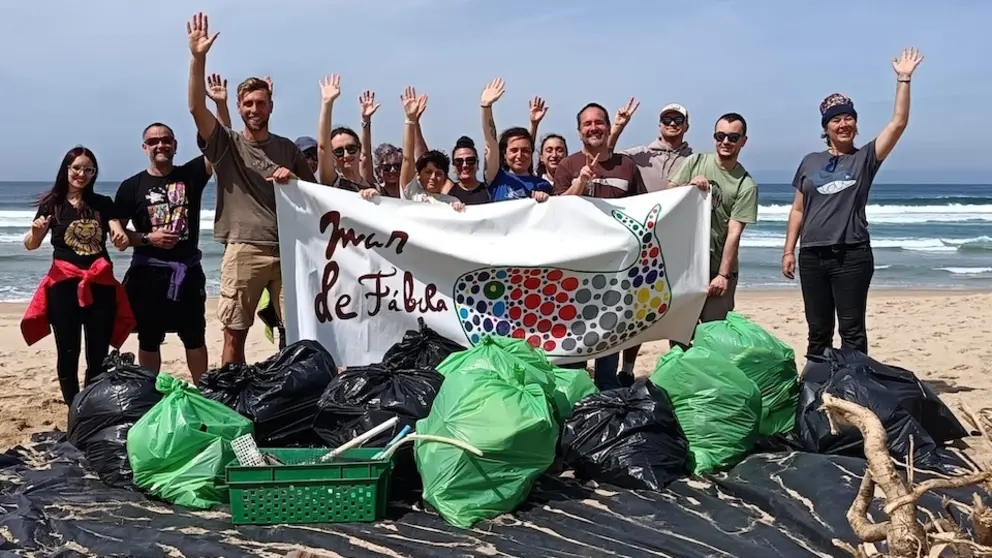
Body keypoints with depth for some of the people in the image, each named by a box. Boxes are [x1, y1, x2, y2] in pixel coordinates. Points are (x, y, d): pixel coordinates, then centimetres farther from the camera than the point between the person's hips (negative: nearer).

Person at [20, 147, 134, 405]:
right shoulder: (52, 204, 3)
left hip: (101, 284, 2)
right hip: (64, 285, -2)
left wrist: (122, 238, -21)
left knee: (99, 355, 4)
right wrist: (36, 232, -24)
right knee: (68, 354, -3)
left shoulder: (103, 204, 9)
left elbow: (119, 238, 4)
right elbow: (30, 244, -1)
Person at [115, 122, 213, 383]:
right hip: (148, 273, 0)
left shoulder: (190, 174, 1)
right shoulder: (131, 186, 0)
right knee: (149, 340, 10)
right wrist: (148, 238, -15)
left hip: (188, 270, 1)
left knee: (195, 338, 9)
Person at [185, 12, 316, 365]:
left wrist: (295, 180, -4)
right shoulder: (226, 144, 4)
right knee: (235, 334, 2)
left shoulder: (287, 149, 12)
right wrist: (198, 58, -21)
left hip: (289, 249, 2)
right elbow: (196, 108, -11)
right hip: (243, 250, -2)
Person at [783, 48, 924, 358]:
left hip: (852, 255, -3)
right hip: (812, 256, 3)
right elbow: (798, 210, 13)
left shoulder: (865, 158, 3)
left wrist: (903, 79, -12)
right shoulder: (810, 162, 11)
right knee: (818, 331, 9)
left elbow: (898, 124, -9)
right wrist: (789, 251, 7)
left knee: (852, 331, -1)